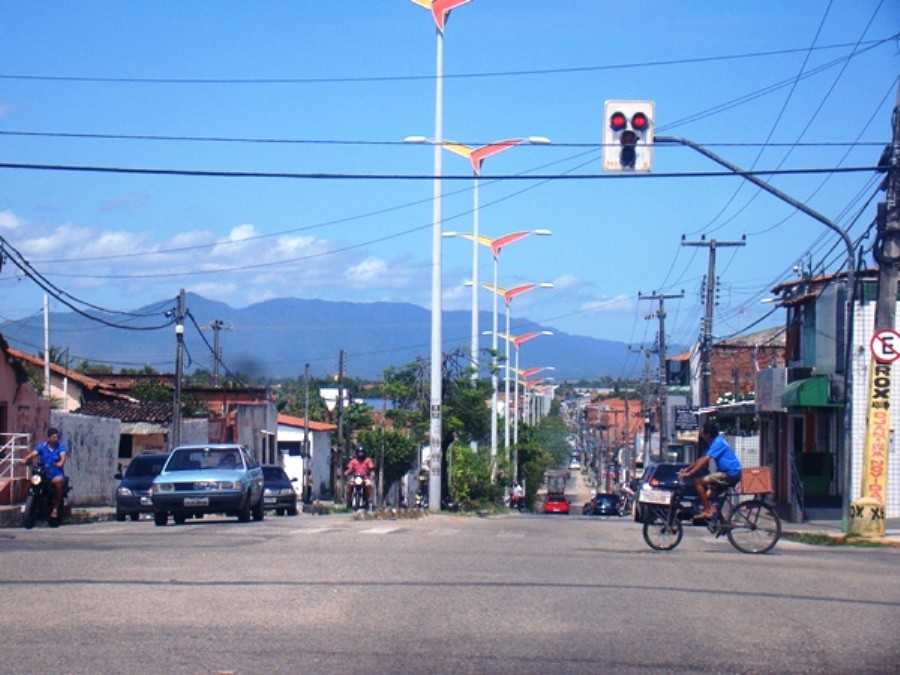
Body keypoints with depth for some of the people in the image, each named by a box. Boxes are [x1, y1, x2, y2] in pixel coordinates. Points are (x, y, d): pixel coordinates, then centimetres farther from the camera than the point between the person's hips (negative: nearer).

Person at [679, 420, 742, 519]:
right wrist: (687, 469, 18)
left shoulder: (717, 443, -16)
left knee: (698, 481, -14)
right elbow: (702, 459, 23)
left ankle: (707, 511, -11)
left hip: (730, 474, -10)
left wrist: (689, 474, -20)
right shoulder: (715, 442, 15)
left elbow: (704, 461, -21)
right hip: (730, 474, 10)